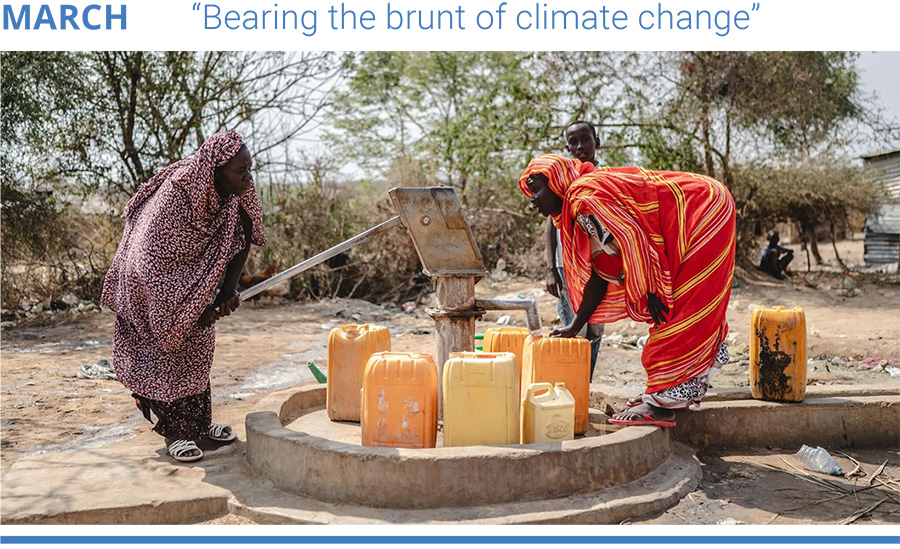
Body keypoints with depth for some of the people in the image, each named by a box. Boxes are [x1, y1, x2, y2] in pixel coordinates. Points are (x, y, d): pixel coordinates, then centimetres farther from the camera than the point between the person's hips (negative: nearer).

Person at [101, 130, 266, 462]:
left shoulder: (237, 195, -18)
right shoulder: (174, 196, -36)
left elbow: (241, 239, -5)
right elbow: (149, 263, -33)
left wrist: (229, 289, -17)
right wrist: (197, 309, -28)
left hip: (192, 278, 7)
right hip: (151, 280, -6)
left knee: (198, 345, 8)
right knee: (163, 350, -4)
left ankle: (198, 424, 17)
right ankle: (173, 431, 4)